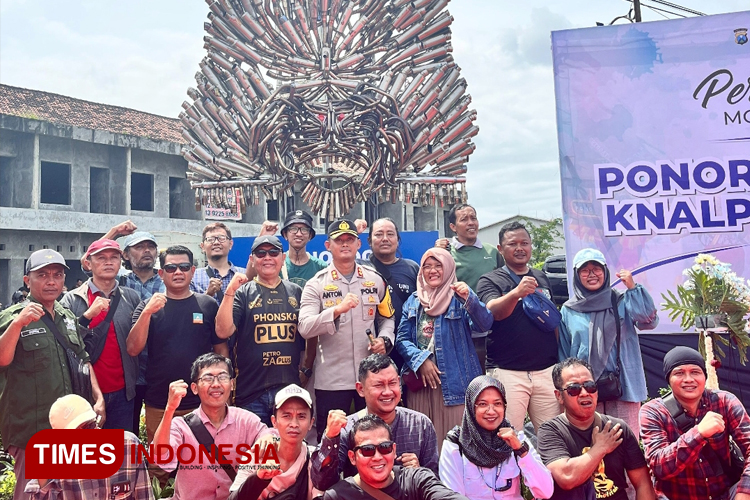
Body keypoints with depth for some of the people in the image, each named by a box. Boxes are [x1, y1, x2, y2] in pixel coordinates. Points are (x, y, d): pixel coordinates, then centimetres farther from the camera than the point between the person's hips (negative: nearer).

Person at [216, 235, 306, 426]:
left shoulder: (296, 292, 9)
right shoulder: (243, 293, 1)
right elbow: (223, 331, -11)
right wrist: (230, 291, -17)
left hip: (290, 389, 2)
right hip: (251, 391, -2)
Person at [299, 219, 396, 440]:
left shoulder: (375, 280, 7)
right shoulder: (316, 284, -4)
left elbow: (387, 318, 15)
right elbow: (304, 328, -16)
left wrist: (385, 340, -6)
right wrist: (337, 310, -29)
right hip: (331, 379, -2)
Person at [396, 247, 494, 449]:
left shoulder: (459, 298, 2)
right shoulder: (413, 301, 12)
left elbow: (485, 324, -14)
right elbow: (402, 339, 6)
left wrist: (469, 298, -30)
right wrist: (420, 360, -11)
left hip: (455, 382, -3)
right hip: (420, 380, 3)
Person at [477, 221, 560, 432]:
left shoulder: (542, 278, 15)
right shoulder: (490, 280, 1)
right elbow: (494, 311, -19)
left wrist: (560, 358, 14)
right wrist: (516, 293, -38)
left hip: (546, 369, 4)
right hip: (507, 372, -4)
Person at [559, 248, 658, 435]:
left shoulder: (620, 302, 4)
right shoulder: (568, 311, 6)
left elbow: (649, 321, -12)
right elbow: (563, 354, 10)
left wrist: (633, 288, -15)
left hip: (623, 385, -1)